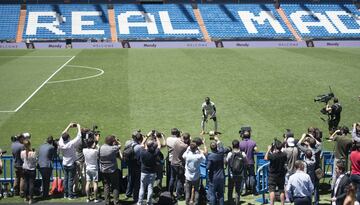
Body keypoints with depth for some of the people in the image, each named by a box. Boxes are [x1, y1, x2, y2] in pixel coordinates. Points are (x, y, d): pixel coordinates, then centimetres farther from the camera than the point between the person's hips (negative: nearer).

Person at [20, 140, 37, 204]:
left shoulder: (22, 153, -14)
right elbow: (35, 161, -9)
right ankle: (31, 198, 1)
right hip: (32, 169, -3)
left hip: (25, 169, 3)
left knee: (26, 183, 16)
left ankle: (26, 197, 26)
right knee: (31, 183, 3)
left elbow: (22, 159, 2)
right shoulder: (33, 153, -23)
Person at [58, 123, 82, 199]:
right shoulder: (71, 144, -24)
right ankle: (70, 195, 5)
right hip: (71, 164, -5)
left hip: (64, 164, 6)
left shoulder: (61, 143, -10)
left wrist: (69, 126, 12)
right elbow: (78, 137, -16)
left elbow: (63, 134, 6)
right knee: (71, 179, 0)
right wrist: (79, 127, -3)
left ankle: (65, 194, 21)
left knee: (65, 178, 14)